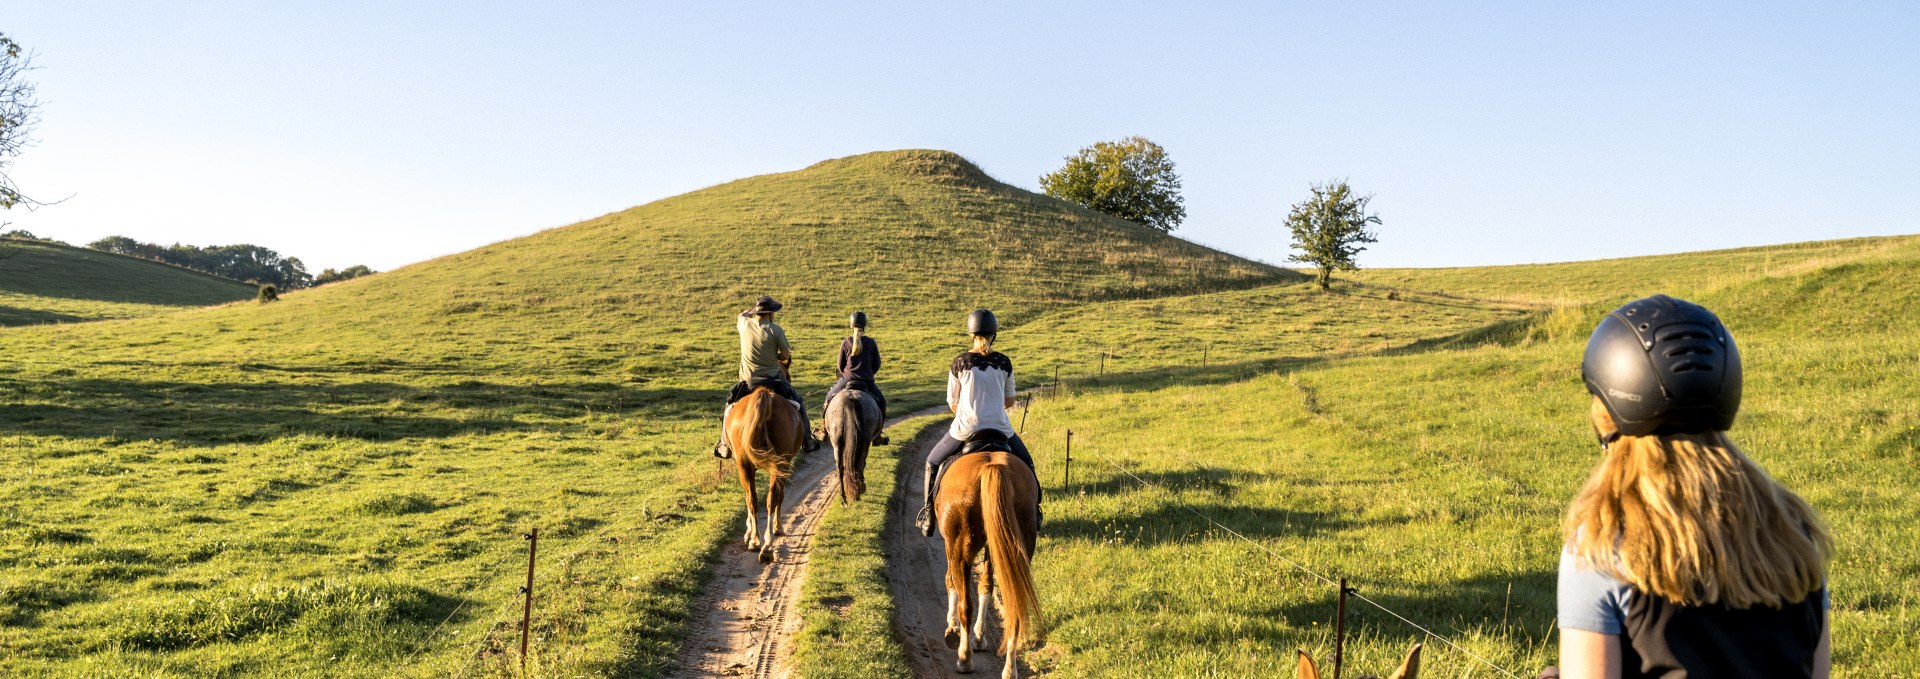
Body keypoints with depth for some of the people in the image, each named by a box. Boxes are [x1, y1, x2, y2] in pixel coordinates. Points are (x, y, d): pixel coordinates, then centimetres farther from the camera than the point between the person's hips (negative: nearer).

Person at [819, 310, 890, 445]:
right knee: (881, 402, 19)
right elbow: (877, 365, 5)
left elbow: (840, 366, 3)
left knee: (829, 399, 22)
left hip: (847, 380, 0)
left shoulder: (845, 342, -3)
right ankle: (877, 436, 17)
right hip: (867, 381, 0)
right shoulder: (871, 343, -2)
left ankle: (825, 432, 25)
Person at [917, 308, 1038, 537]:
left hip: (965, 429, -1)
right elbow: (1010, 401, 12)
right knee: (1026, 464, 28)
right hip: (1000, 428, 1)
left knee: (933, 462, 22)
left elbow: (952, 403, 4)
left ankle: (927, 516, 20)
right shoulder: (1004, 362, 1)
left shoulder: (960, 362, -3)